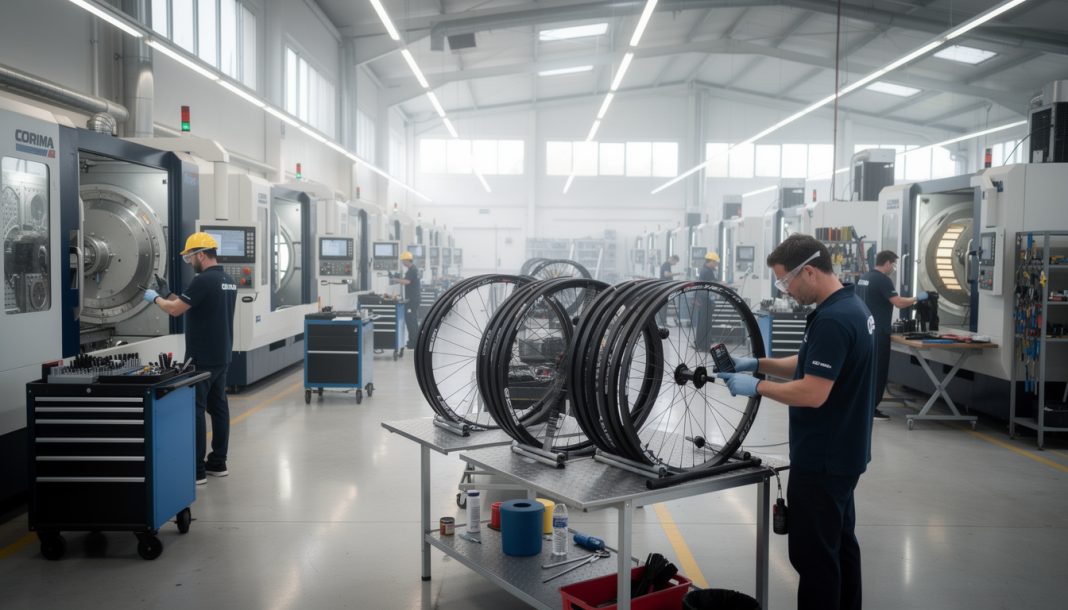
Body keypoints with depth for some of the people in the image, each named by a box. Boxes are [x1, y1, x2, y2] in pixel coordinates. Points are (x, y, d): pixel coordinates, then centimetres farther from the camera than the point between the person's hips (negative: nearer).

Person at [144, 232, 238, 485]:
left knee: (195, 410, -5)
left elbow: (175, 310, -15)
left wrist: (155, 298, 4)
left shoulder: (203, 280, -17)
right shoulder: (229, 281, 11)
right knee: (218, 406, 11)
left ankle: (196, 470, -2)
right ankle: (218, 463, 18)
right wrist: (178, 299, 18)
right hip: (221, 356, 9)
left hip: (202, 358, -9)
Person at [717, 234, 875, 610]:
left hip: (822, 460, -10)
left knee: (814, 555, 1)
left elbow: (812, 393, -28)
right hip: (841, 453, 10)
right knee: (839, 544, 20)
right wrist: (759, 364, 6)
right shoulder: (850, 306, 8)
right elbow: (811, 366, 16)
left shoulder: (832, 320, -25)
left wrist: (756, 387, -16)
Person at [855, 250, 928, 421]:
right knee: (878, 370, -3)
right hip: (877, 332, -9)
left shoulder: (863, 278, 11)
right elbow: (899, 303, -22)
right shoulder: (883, 280, -15)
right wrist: (917, 298, -6)